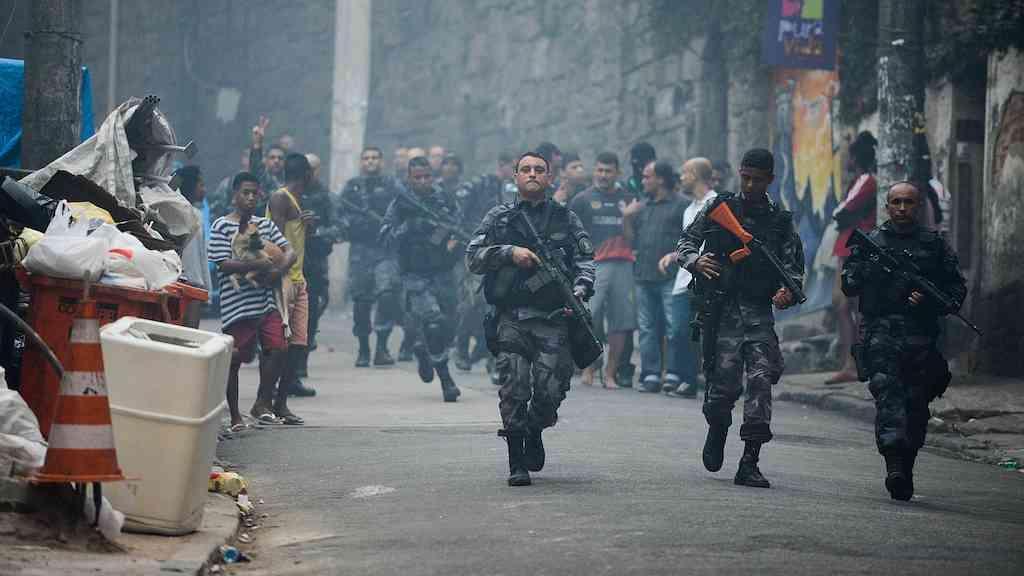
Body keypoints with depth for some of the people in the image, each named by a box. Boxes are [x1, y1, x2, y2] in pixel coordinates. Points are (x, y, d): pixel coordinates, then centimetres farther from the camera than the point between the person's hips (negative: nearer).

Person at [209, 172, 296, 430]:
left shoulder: (265, 224, 14)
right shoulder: (222, 226, -3)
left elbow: (290, 252, 10)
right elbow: (222, 263, -12)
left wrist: (279, 269, -11)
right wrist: (258, 265, -21)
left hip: (264, 300, 5)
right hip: (237, 302, -5)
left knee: (277, 348, -6)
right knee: (236, 357, 1)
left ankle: (263, 403, 10)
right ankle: (234, 415, 11)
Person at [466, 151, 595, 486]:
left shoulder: (566, 219, 15)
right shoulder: (499, 218, 13)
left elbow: (585, 260, 7)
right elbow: (472, 258, 5)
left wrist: (581, 288, -13)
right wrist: (510, 252, -9)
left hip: (553, 320, 0)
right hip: (512, 319, 0)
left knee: (550, 389, -10)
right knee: (514, 390, -10)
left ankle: (535, 431, 21)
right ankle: (517, 464, -2)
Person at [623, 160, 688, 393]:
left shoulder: (680, 205, 0)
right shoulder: (642, 207, 21)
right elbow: (632, 240, 20)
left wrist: (676, 255, -19)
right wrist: (627, 219, 6)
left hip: (670, 276, -7)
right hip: (644, 276, 7)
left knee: (673, 328, -9)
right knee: (647, 328, 5)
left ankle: (673, 374, -7)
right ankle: (651, 374, 7)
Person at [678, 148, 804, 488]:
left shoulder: (780, 221, 12)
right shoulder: (720, 209, 9)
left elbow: (793, 265, 7)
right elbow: (686, 241, 8)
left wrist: (789, 290, -15)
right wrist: (696, 261, -15)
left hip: (759, 313, 1)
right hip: (722, 310, -1)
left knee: (761, 382, -11)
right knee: (724, 385, -7)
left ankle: (749, 464, -8)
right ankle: (717, 430, 28)